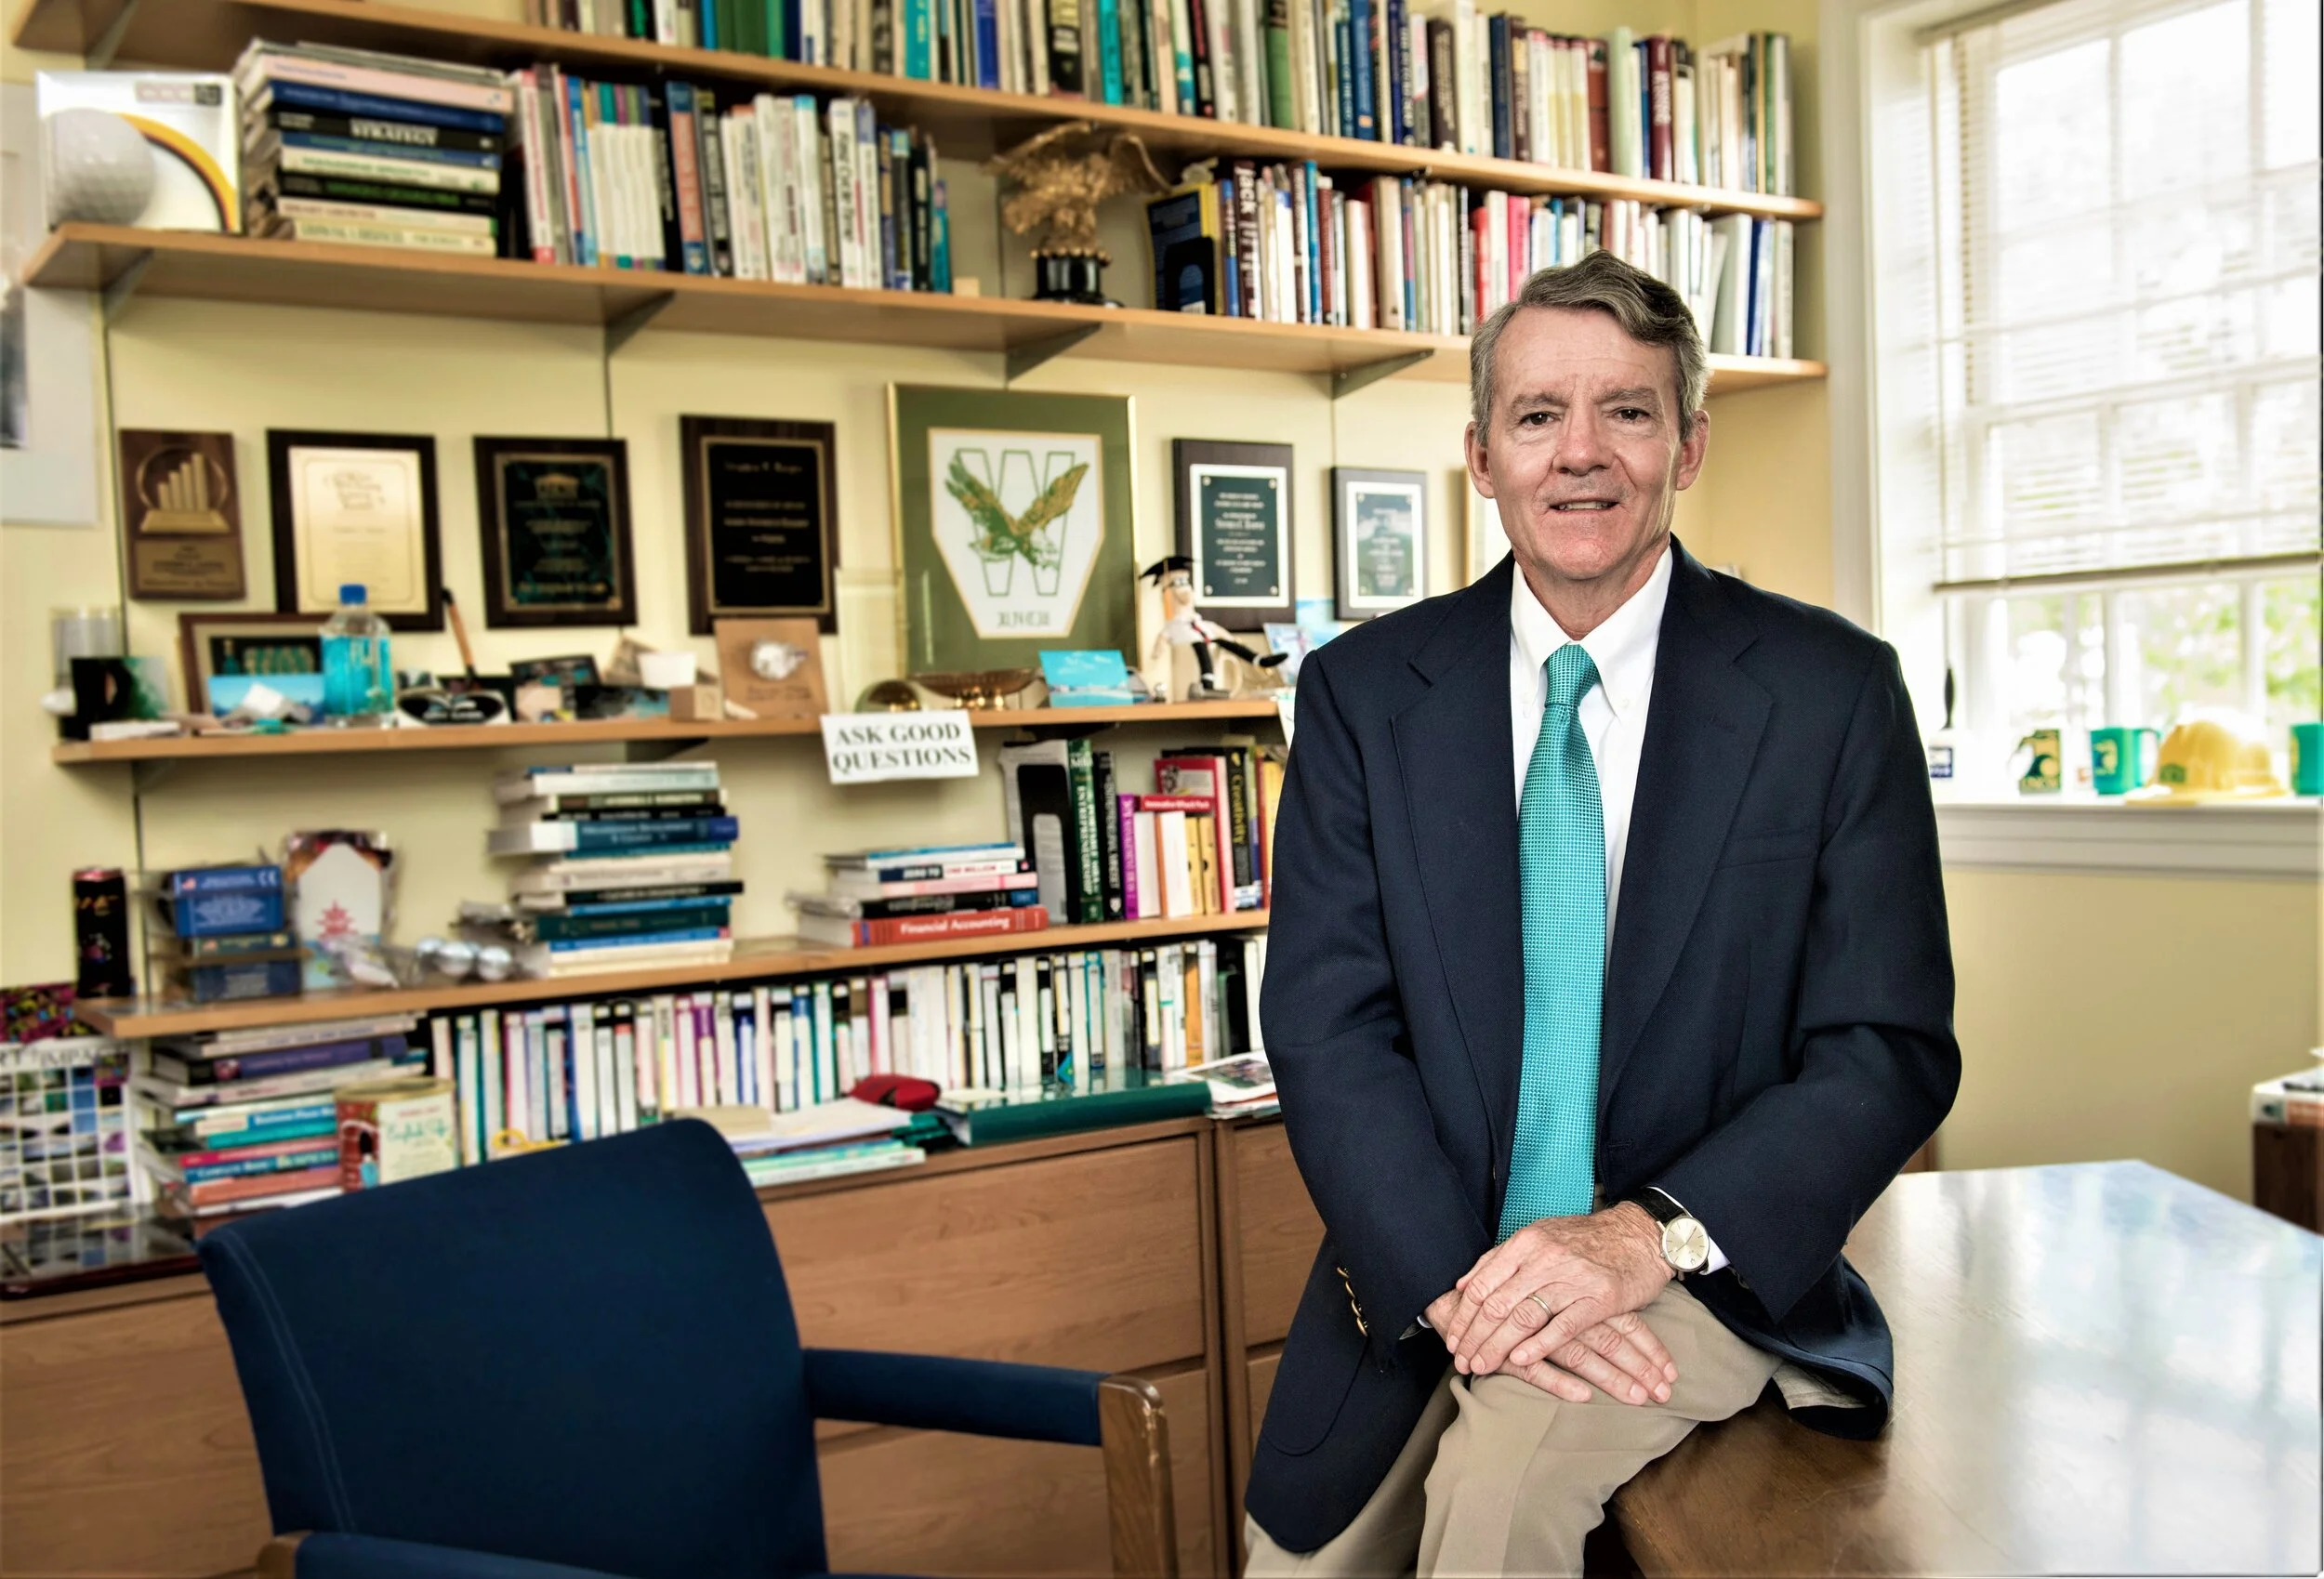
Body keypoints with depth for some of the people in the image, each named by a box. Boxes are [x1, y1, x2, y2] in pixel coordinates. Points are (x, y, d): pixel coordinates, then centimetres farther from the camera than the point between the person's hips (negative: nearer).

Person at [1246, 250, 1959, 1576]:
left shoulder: (1833, 691, -3)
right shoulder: (1362, 693, 1)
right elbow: (1327, 1023, -5)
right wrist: (1455, 1282, -20)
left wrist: (1651, 1236, -20)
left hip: (1703, 1272, -2)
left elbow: (1892, 1051, -5)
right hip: (1418, 1287, 3)